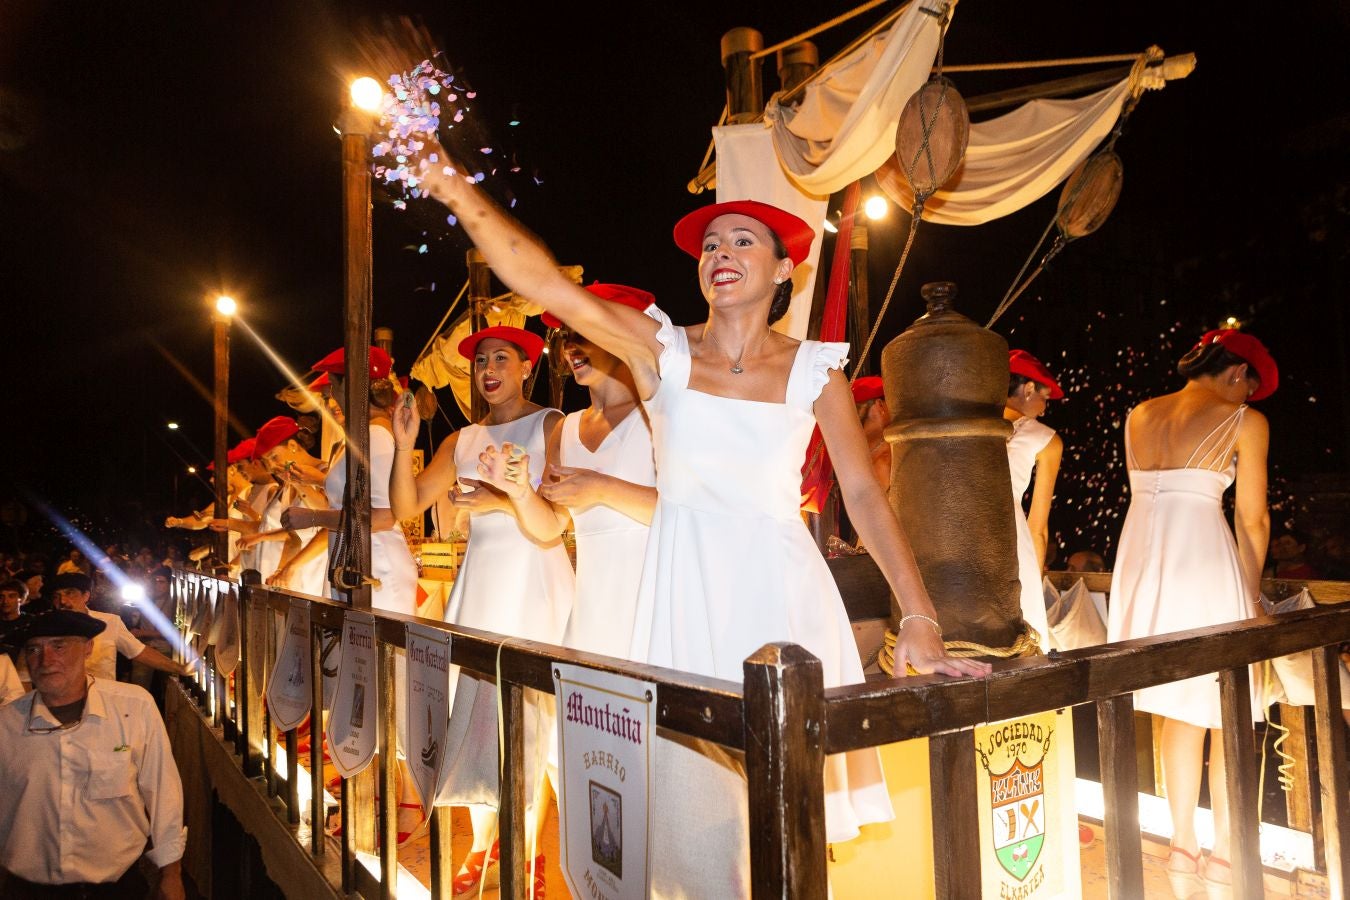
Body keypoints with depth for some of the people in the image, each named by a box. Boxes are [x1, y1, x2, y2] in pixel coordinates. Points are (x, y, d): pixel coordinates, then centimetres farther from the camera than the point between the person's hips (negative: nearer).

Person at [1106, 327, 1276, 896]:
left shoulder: (1139, 416, 13)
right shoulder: (1243, 421, -1)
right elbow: (1252, 519, 0)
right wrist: (1252, 593, 9)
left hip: (1141, 553, 5)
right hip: (1205, 557, -5)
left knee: (1179, 707, 16)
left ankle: (1184, 848, 23)